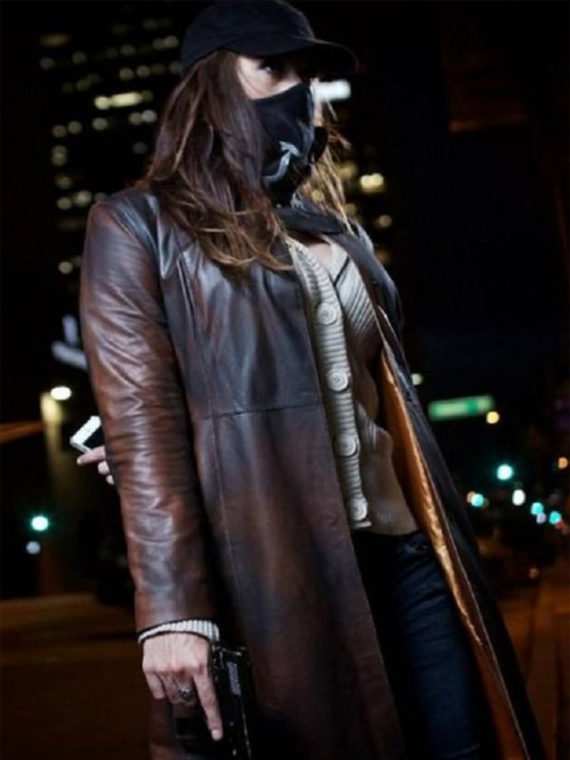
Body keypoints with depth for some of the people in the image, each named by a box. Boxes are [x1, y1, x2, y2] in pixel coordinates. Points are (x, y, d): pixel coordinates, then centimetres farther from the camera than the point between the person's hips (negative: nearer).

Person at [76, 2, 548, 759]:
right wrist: (174, 607, -17)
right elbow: (141, 417, -8)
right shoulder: (139, 223, 2)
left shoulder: (335, 226, 21)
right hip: (274, 576, -5)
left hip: (404, 555, 6)